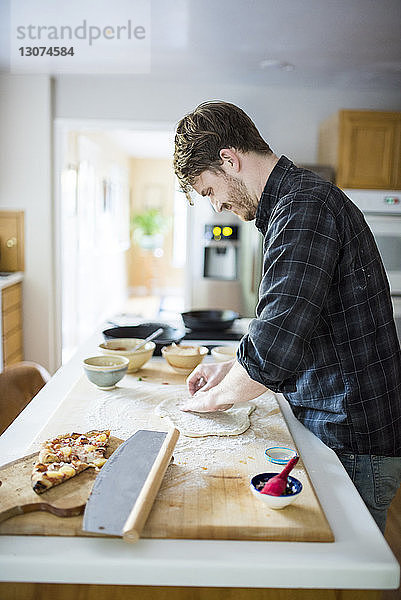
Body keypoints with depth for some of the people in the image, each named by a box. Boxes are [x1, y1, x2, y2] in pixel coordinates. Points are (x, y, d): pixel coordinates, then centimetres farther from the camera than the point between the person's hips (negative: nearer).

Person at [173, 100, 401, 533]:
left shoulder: (305, 206, -22)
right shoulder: (295, 202, 12)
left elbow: (274, 349, -29)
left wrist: (218, 396, -10)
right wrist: (230, 369, 12)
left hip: (354, 447, -9)